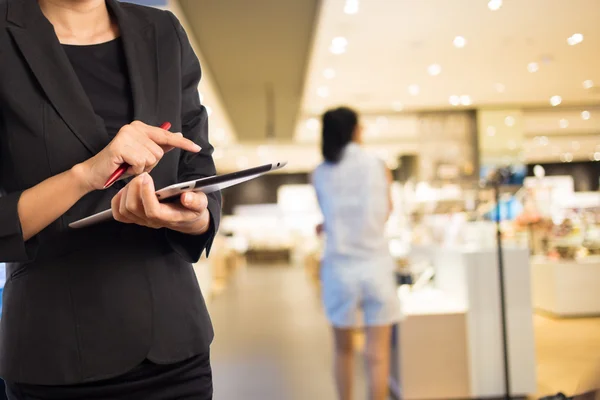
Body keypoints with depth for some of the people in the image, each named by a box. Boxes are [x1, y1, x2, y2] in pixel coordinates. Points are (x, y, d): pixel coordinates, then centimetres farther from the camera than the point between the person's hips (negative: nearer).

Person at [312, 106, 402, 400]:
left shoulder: (319, 174, 0)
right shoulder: (378, 167, 0)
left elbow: (332, 214, 8)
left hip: (338, 268, 2)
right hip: (375, 266, -1)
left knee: (343, 349, 18)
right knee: (377, 355, 2)